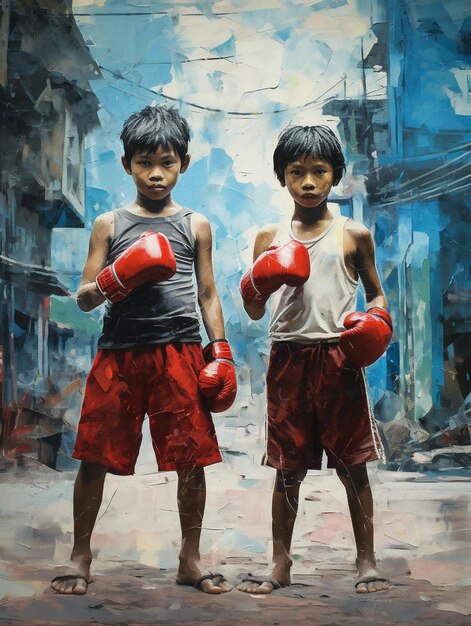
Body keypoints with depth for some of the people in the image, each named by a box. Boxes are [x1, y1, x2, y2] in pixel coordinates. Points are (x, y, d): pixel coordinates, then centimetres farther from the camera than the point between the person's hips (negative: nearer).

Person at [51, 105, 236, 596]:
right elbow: (84, 297, 5)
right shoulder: (109, 224, 8)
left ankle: (190, 560, 18)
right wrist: (116, 280, -15)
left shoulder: (196, 226, 11)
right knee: (95, 457, 2)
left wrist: (220, 351, 4)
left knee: (192, 458, 1)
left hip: (179, 353, 1)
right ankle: (80, 557, 18)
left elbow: (207, 294, 13)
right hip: (118, 351, 0)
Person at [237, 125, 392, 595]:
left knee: (352, 463, 4)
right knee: (288, 466, 8)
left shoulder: (353, 235, 4)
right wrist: (257, 286, -10)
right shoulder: (270, 238, 8)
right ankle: (280, 564, 18)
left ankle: (366, 561, 15)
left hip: (339, 358, -1)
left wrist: (376, 319, -8)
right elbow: (255, 312, 11)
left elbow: (376, 293, 13)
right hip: (288, 358, 2)